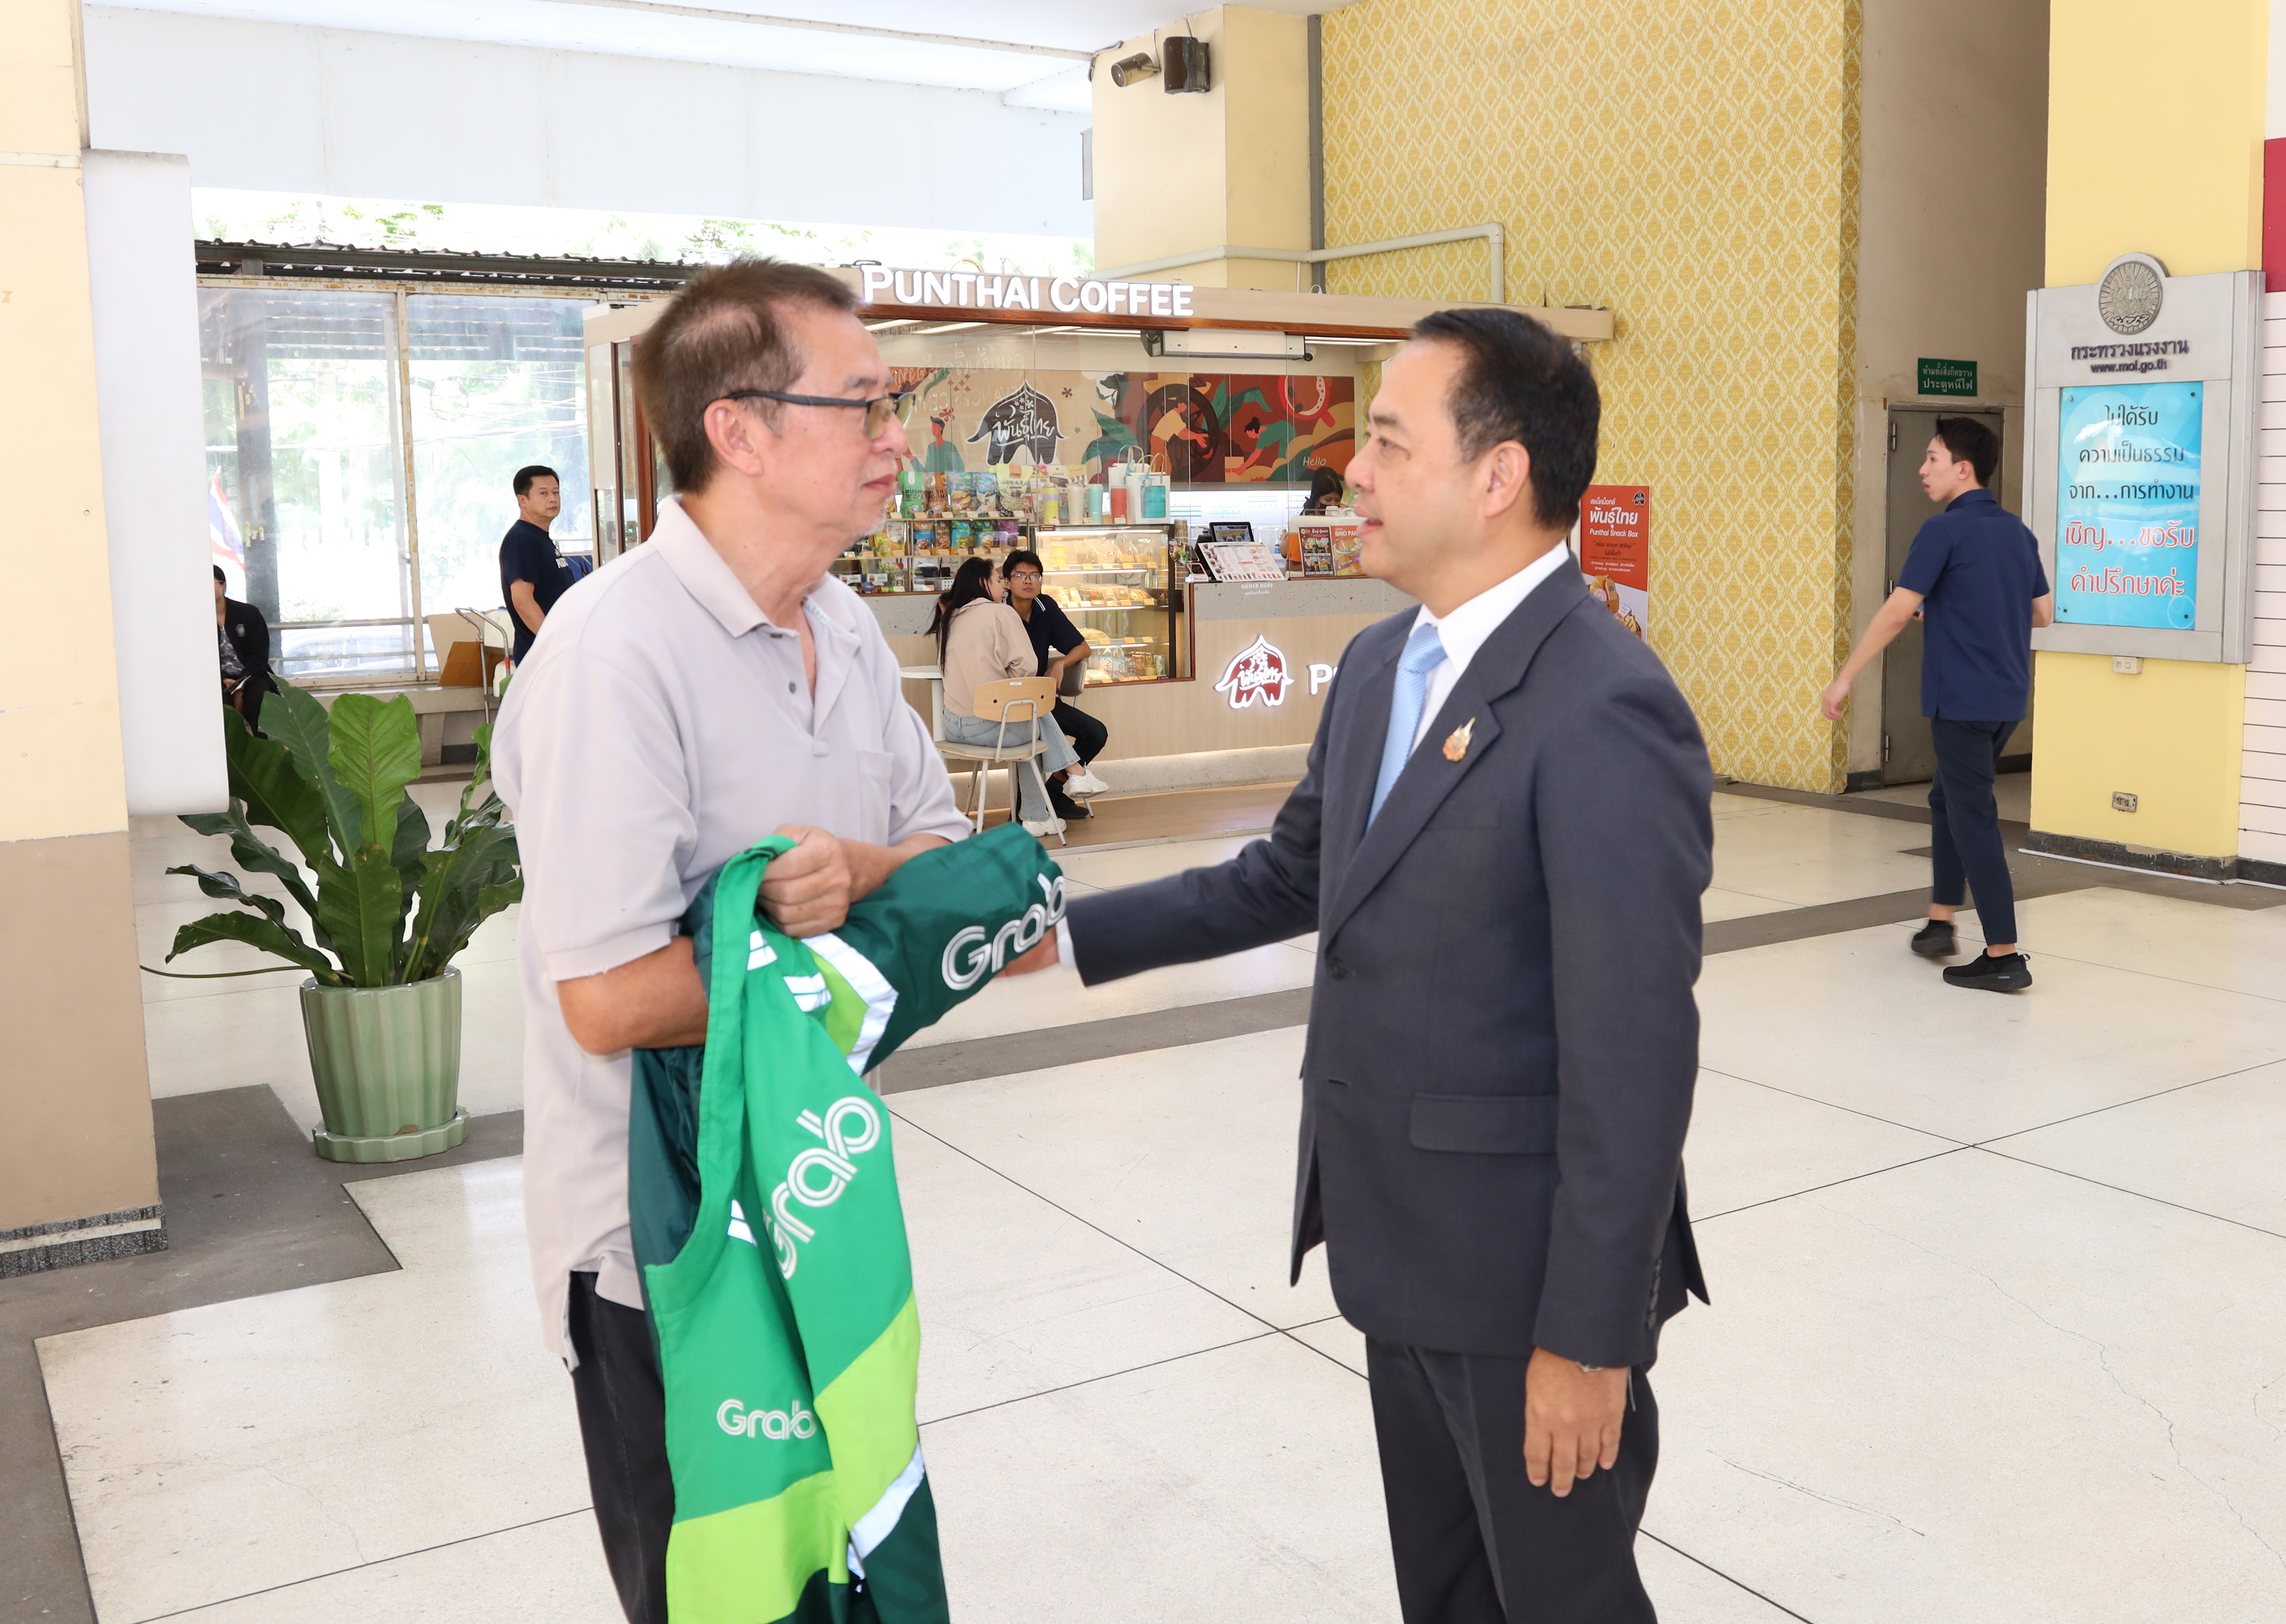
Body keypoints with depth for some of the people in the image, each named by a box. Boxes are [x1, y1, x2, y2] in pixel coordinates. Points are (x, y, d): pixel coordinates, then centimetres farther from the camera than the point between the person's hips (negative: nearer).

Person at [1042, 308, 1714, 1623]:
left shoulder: (1606, 713, -24)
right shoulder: (1381, 666, 5)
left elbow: (1634, 1058, -23)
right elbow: (1290, 875, 15)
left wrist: (1590, 1335, -19)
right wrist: (1068, 932, 7)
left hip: (1531, 1271, -8)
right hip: (1404, 1255, 8)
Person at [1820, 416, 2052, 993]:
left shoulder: (1945, 531, -12)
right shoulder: (2018, 532, 11)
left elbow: (1896, 613, -16)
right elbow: (2043, 613, 17)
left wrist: (1844, 679, -11)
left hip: (1962, 700, -8)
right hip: (2008, 698, 8)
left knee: (1973, 818, -3)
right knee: (1949, 799, 21)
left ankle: (2004, 956, -2)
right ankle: (1939, 922, 23)